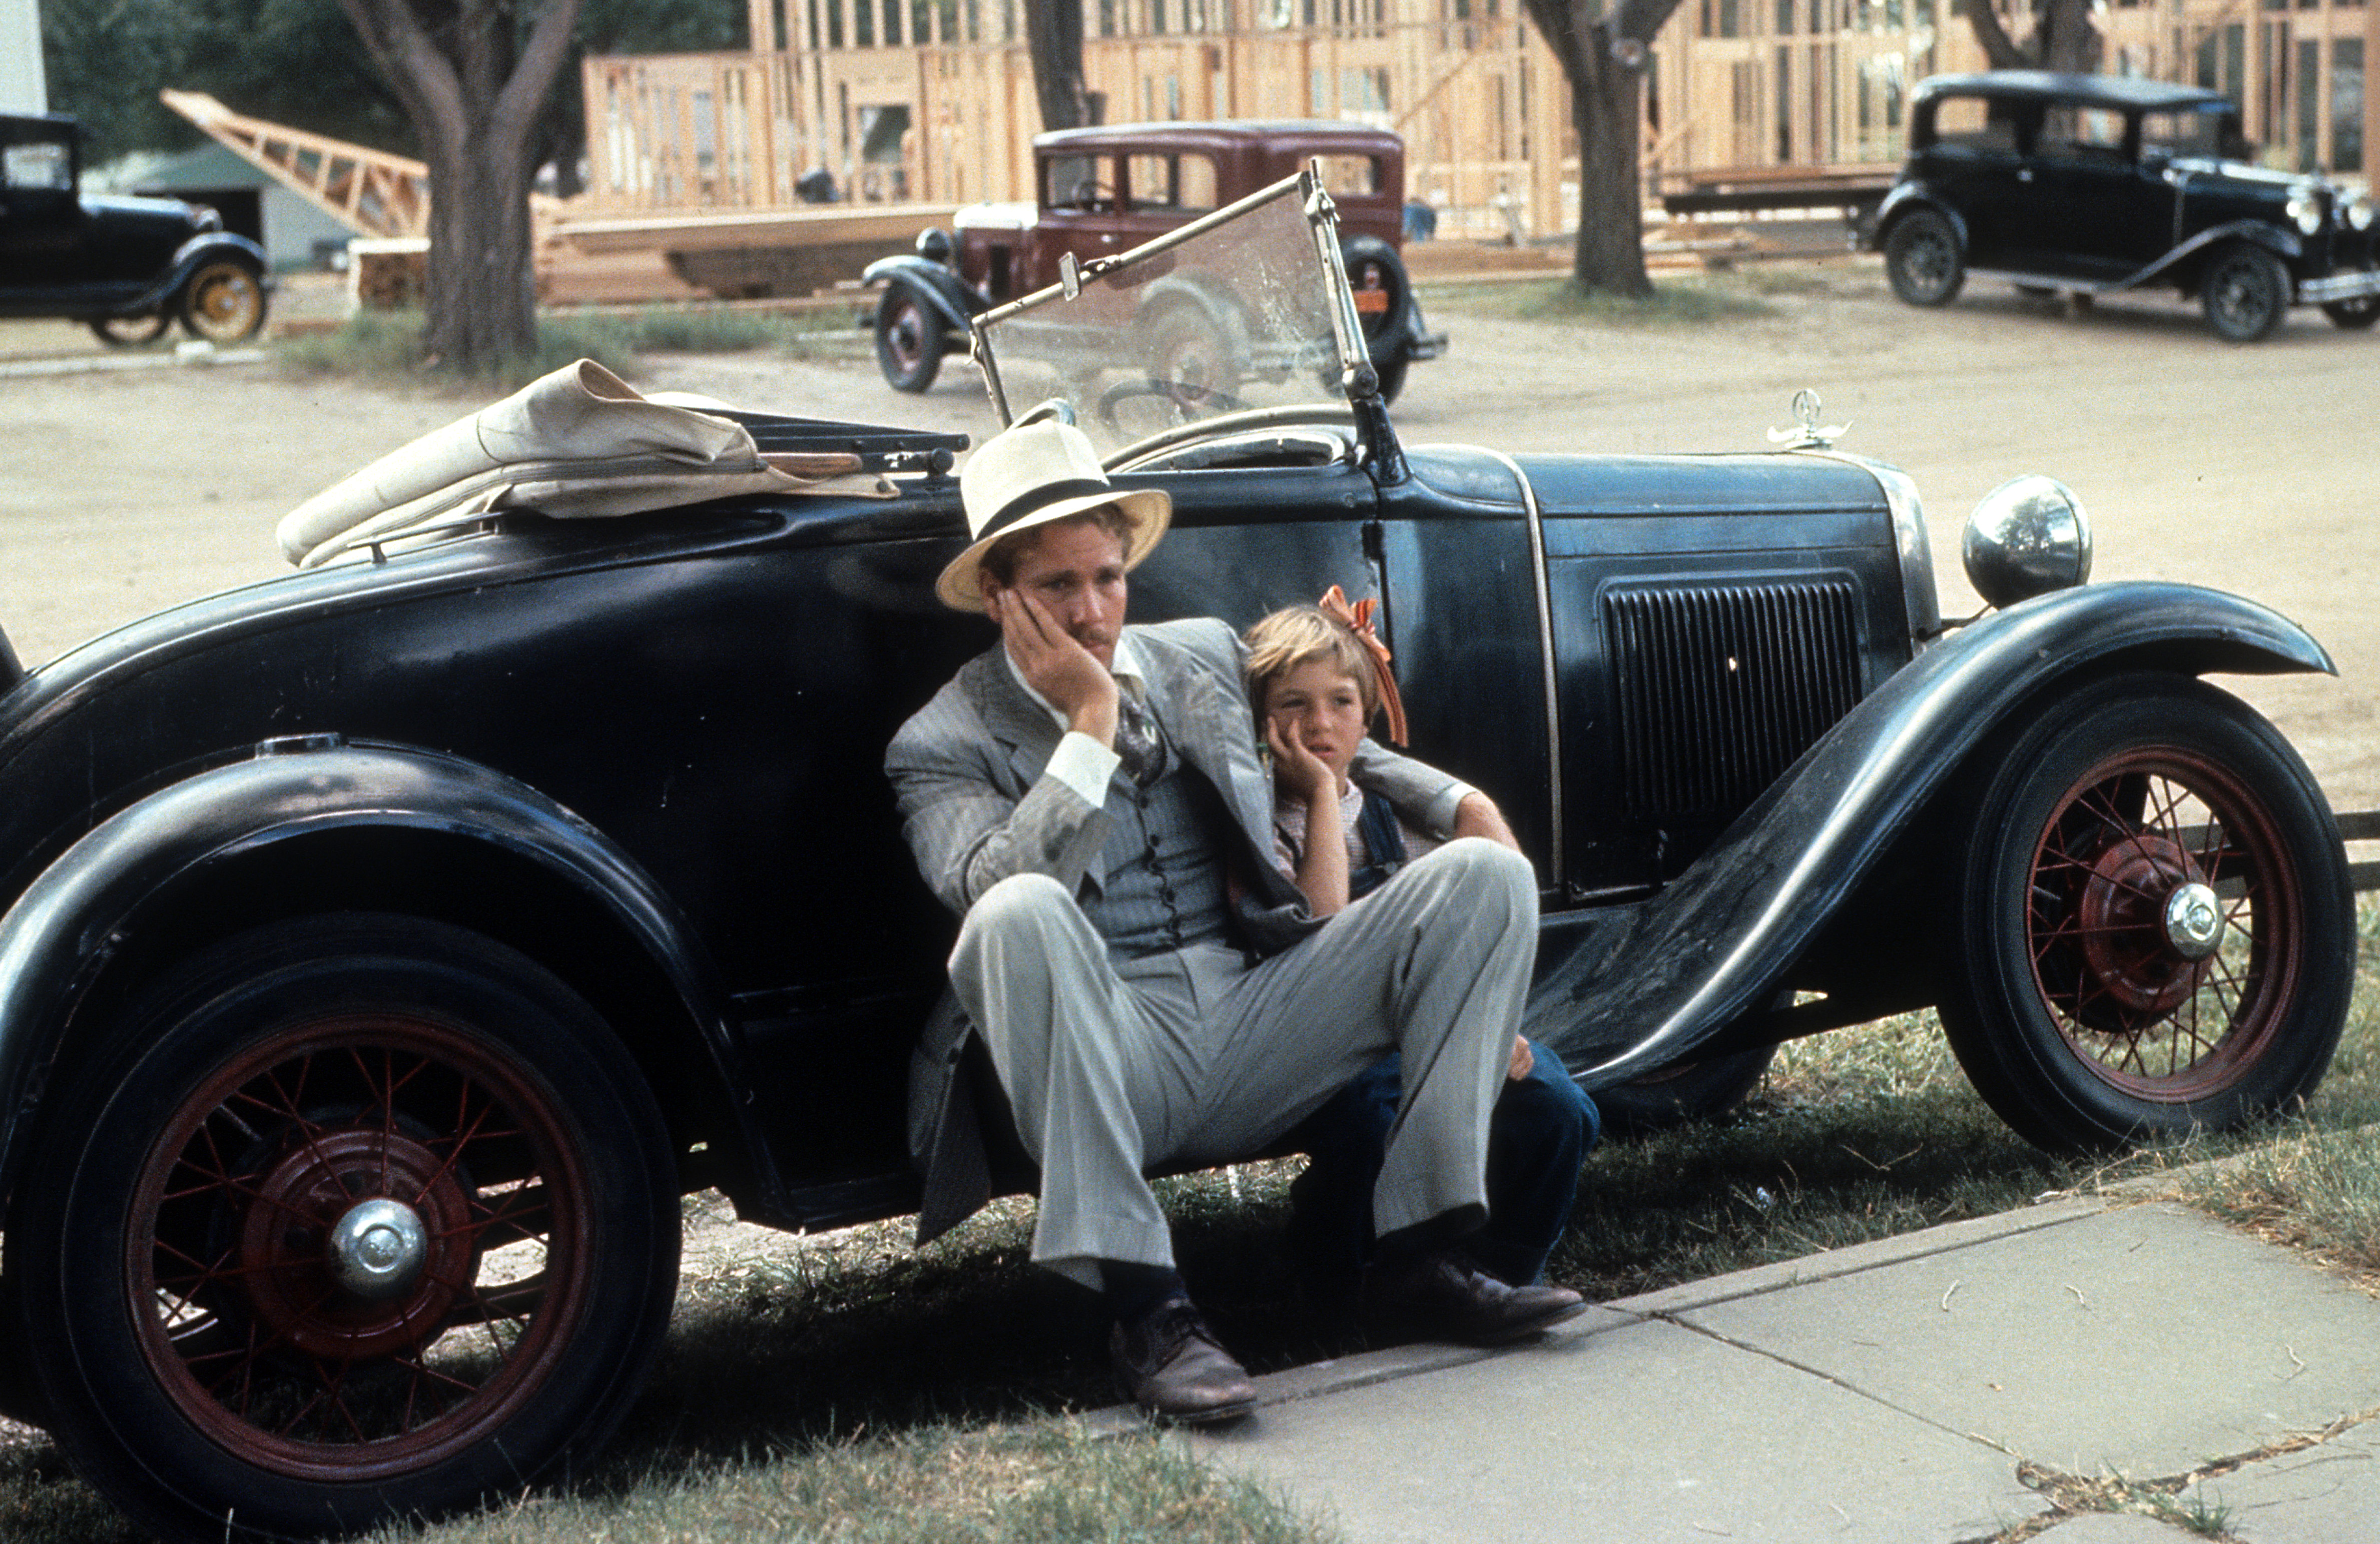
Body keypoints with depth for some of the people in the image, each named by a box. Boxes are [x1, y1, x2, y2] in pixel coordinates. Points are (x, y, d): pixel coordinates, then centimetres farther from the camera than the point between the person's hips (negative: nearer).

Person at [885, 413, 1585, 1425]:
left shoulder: (1201, 656, 17)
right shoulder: (945, 745, 1)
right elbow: (990, 887, -20)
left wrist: (1450, 799, 18)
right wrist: (1089, 726, -15)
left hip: (1252, 1033, 5)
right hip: (1109, 1062, -5)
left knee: (1487, 876, -9)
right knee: (1022, 915, -37)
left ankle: (1417, 1251, -13)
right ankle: (1142, 1305, -34)